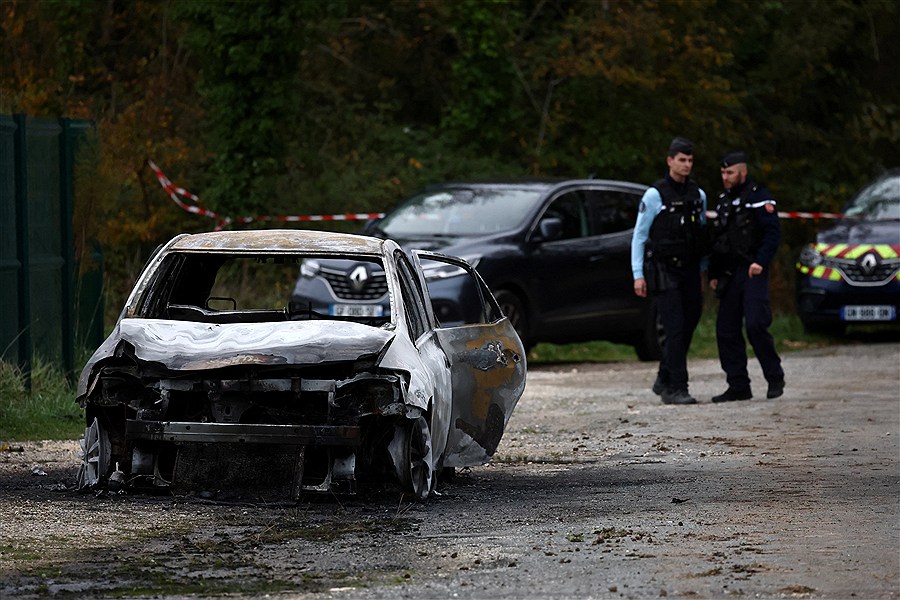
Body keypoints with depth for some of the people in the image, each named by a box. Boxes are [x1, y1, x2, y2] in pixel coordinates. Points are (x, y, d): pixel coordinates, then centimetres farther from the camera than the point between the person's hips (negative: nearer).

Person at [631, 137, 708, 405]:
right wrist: (638, 275, -9)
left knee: (688, 326, 6)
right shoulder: (655, 195, -5)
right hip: (663, 271, -6)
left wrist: (702, 272, 17)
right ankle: (676, 388, -12)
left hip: (689, 271, 6)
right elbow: (639, 236, -3)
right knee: (675, 328, -12)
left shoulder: (698, 195, 11)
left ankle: (664, 380, 22)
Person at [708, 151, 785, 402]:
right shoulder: (724, 200, 19)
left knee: (755, 324, -17)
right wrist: (714, 273, 20)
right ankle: (738, 386, 7)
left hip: (753, 273, -8)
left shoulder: (758, 197, -5)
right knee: (726, 330, 2)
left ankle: (775, 377, -3)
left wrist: (760, 261, -23)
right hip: (729, 275, 8)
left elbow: (773, 232, -12)